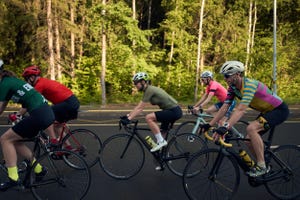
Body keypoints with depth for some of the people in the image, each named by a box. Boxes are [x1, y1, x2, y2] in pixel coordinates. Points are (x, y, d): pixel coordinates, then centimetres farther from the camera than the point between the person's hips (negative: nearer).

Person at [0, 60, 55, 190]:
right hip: (47, 112, 9)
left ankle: (13, 178, -1)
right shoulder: (12, 80, 20)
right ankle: (39, 169, 20)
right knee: (15, 141, 17)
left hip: (39, 115, -9)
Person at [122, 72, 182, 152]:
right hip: (172, 111, 10)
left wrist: (129, 118, -17)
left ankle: (161, 141, -12)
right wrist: (128, 115, 9)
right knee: (161, 133, 15)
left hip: (174, 111, -10)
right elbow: (138, 106, 14)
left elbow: (140, 108, -18)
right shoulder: (148, 90, 11)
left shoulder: (149, 90, -17)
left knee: (148, 118, -20)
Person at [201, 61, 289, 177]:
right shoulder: (233, 88, -5)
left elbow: (241, 110, -41)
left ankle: (262, 166, -16)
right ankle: (264, 169, 21)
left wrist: (225, 128, -49)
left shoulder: (249, 84, -31)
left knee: (251, 128, -29)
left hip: (280, 110, -9)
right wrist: (209, 125, -10)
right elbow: (224, 108, -5)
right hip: (266, 111, 9)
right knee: (250, 140, 2)